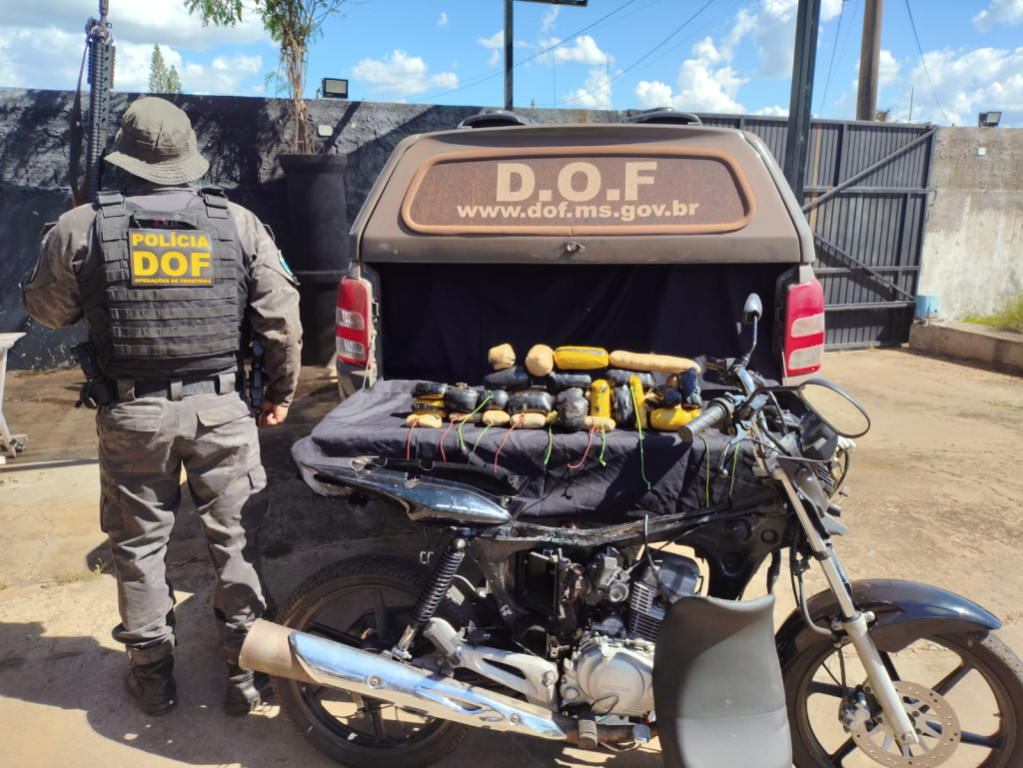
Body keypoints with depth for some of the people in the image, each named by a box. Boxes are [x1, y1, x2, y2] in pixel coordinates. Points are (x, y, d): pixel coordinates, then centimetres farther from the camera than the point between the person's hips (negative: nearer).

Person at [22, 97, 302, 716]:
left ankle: (153, 677, 29)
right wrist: (280, 393, 9)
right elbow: (283, 320, -3)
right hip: (221, 408, 1)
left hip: (131, 414, 0)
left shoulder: (82, 228, -4)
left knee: (140, 545, 15)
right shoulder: (239, 223, -3)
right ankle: (248, 674, 22)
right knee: (236, 539, 11)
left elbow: (46, 309, 10)